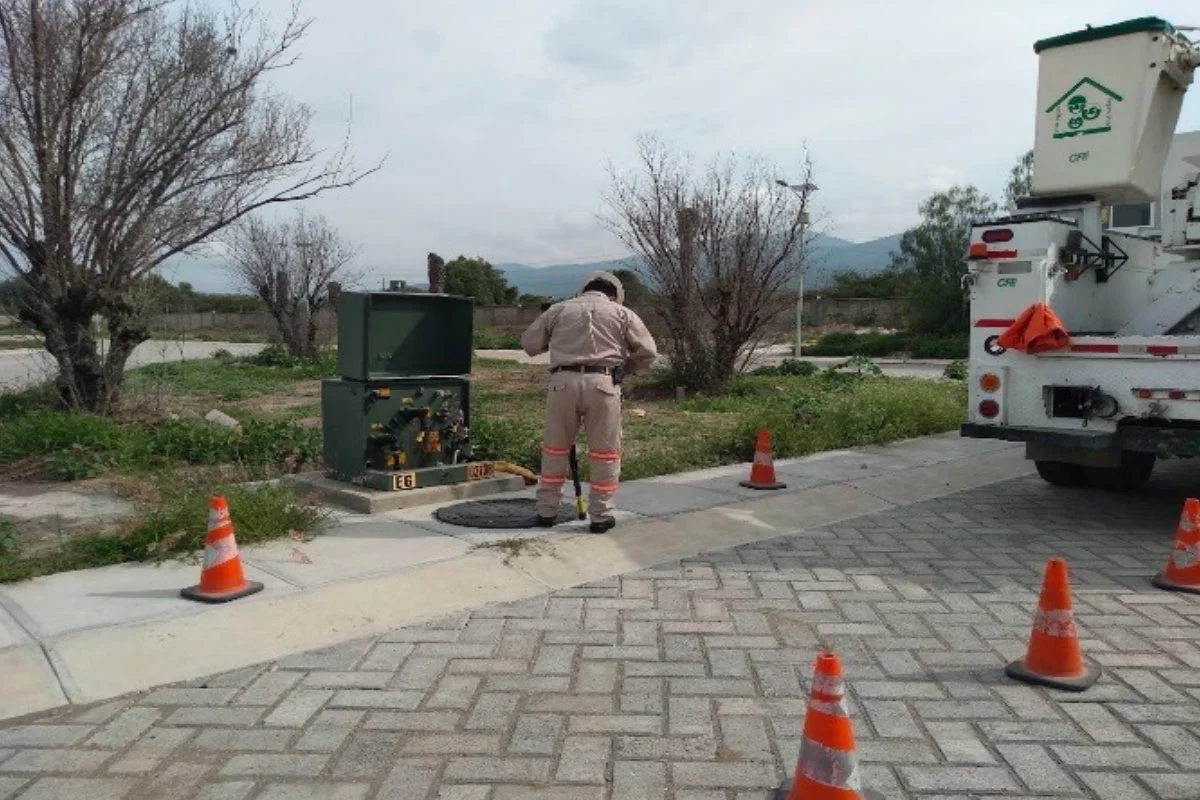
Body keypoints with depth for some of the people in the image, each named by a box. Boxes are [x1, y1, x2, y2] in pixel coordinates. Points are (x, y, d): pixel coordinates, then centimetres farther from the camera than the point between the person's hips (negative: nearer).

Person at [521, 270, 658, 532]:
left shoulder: (559, 309, 16)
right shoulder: (622, 313, 12)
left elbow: (529, 343, 16)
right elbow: (648, 352, 8)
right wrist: (623, 369, 22)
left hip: (563, 381, 2)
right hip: (602, 383, -2)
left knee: (555, 449, 15)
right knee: (605, 453, 9)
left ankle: (546, 511, 22)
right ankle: (600, 516, 13)